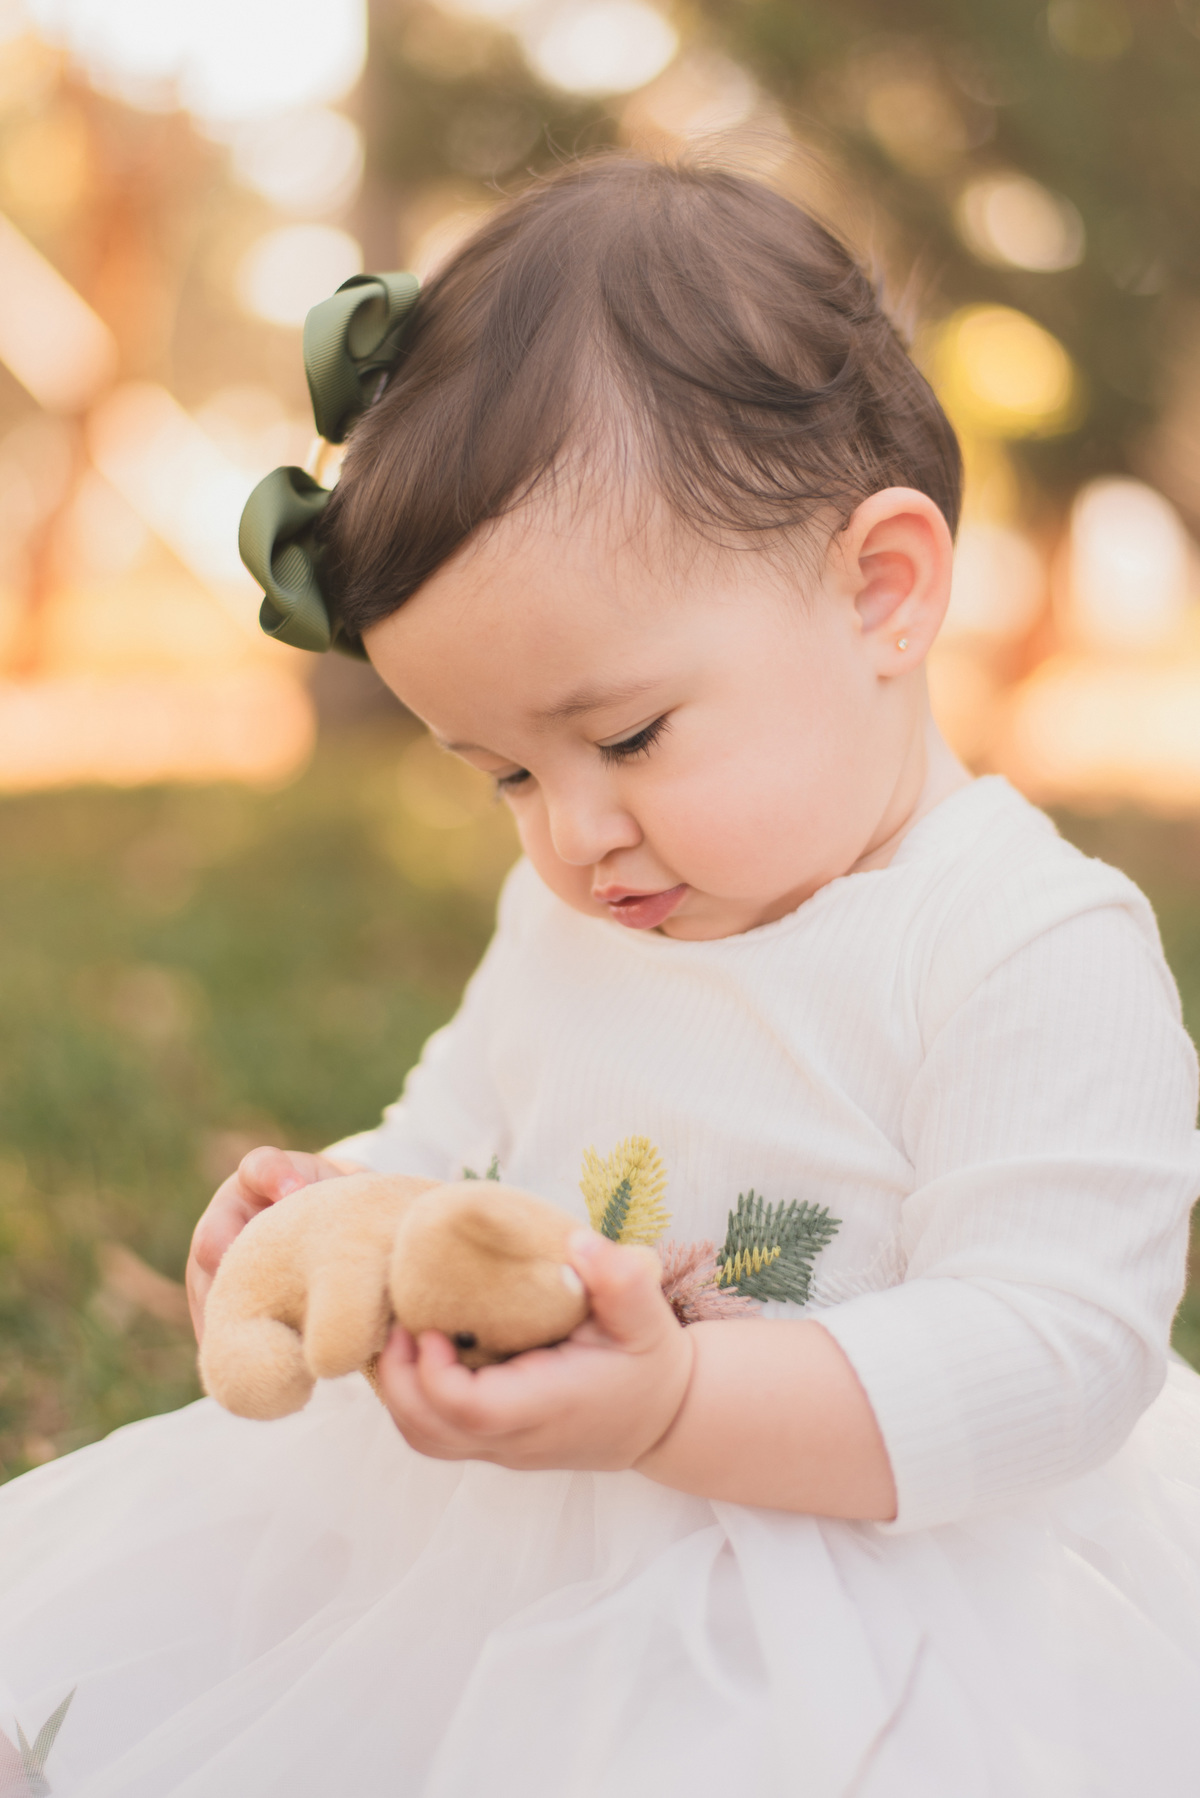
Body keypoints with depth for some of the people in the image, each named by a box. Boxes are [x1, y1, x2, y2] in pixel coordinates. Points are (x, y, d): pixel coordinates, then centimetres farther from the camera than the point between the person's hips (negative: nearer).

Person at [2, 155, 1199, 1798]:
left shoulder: (1041, 950, -20)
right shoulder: (570, 919, 6)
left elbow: (1056, 1346, -25)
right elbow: (455, 1139, 17)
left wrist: (670, 1407, -36)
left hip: (903, 1559, -6)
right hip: (521, 1533, 7)